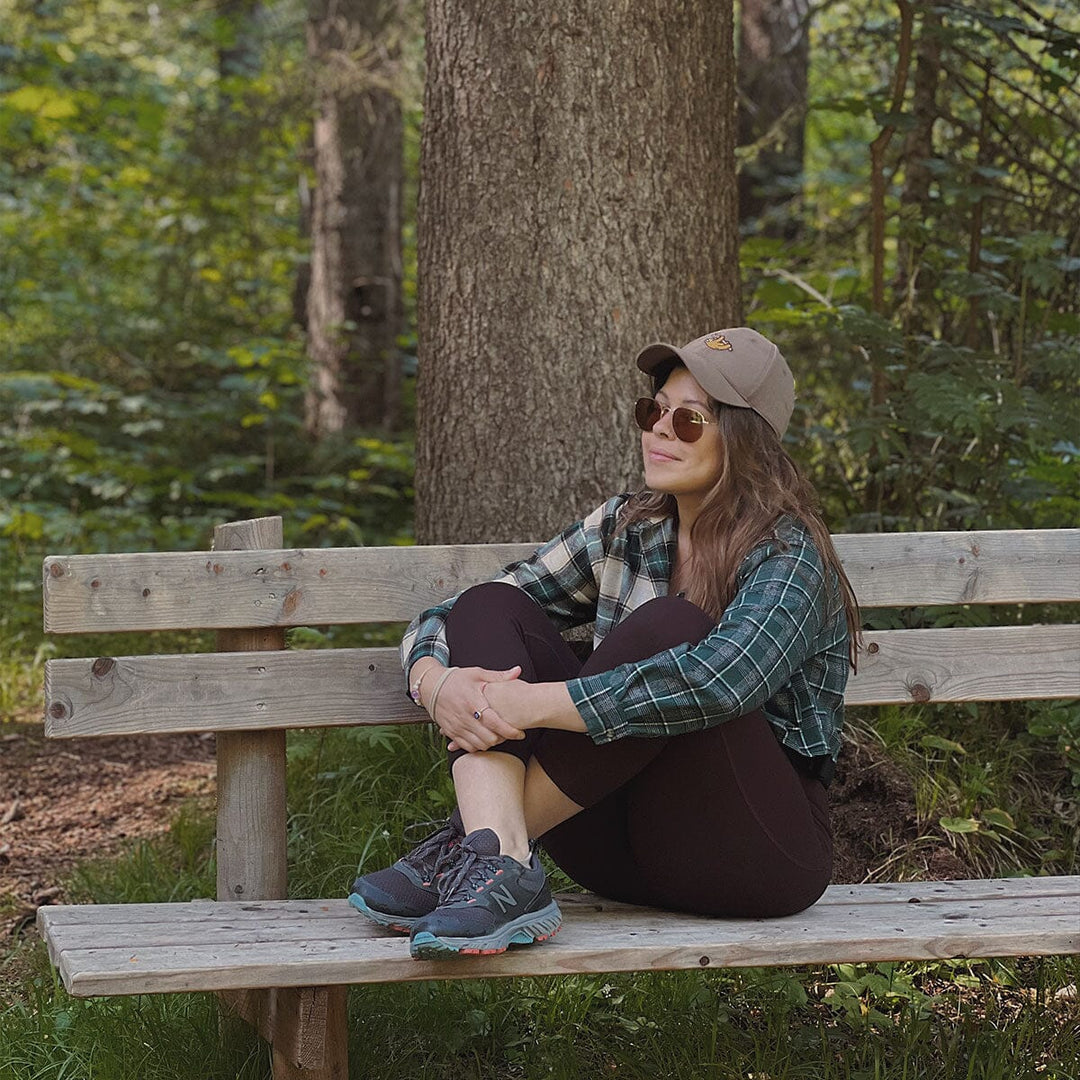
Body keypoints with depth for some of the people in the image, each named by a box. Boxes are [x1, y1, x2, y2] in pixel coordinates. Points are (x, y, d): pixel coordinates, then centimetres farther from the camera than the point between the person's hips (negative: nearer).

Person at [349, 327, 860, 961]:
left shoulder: (789, 556, -11)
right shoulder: (626, 529, 9)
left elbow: (720, 679, -33)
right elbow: (453, 620, 9)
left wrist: (534, 704, -31)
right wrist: (436, 682, -16)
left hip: (761, 854, -6)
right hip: (627, 850, 6)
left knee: (666, 626, -30)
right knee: (490, 606, -8)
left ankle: (468, 847, -24)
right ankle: (502, 863, -32)